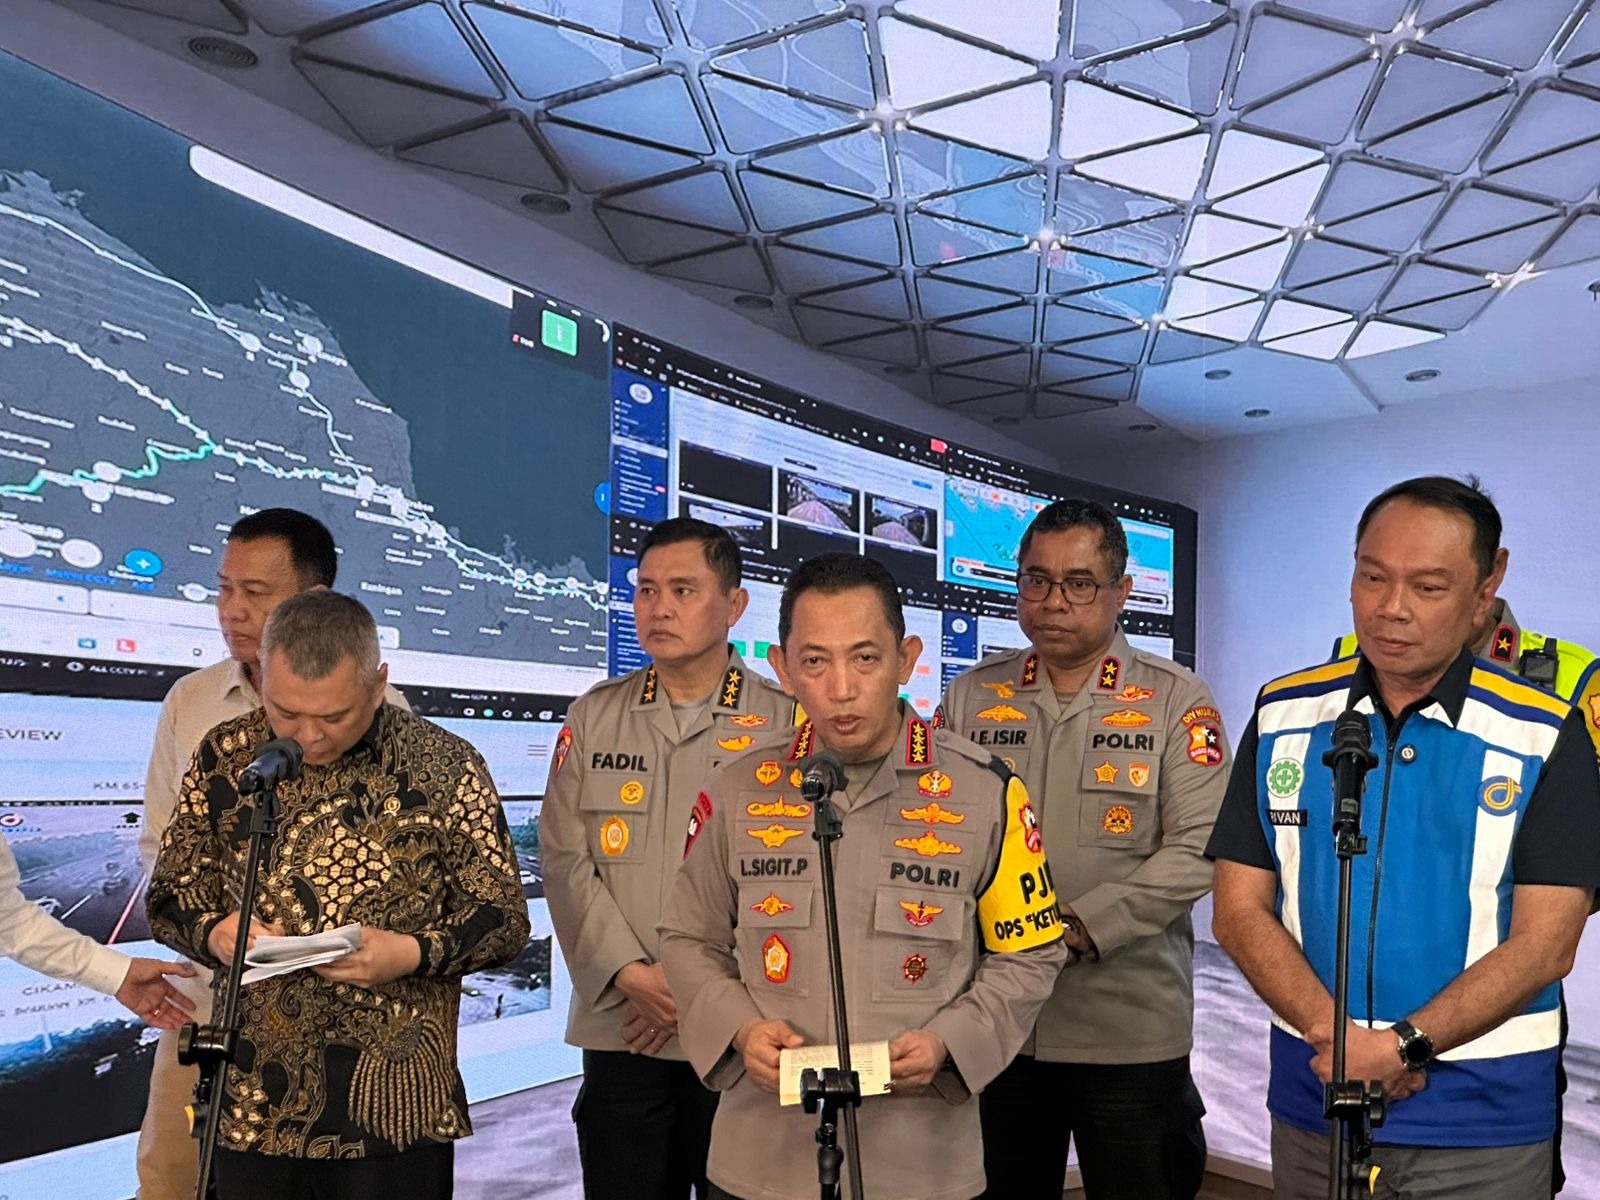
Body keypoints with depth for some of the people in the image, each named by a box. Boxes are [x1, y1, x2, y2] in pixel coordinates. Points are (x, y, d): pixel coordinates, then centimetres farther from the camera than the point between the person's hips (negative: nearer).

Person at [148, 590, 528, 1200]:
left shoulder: (444, 766, -7)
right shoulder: (224, 756, 1)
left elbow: (505, 916, -3)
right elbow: (169, 896, 10)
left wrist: (415, 953, -20)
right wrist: (214, 933, -11)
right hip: (250, 1103, 3)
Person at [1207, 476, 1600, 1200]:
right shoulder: (1283, 716, -1)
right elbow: (1239, 910, -4)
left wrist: (1402, 1046, -21)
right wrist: (1331, 1032, -17)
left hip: (1483, 1123, -2)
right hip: (1310, 1099, 2)